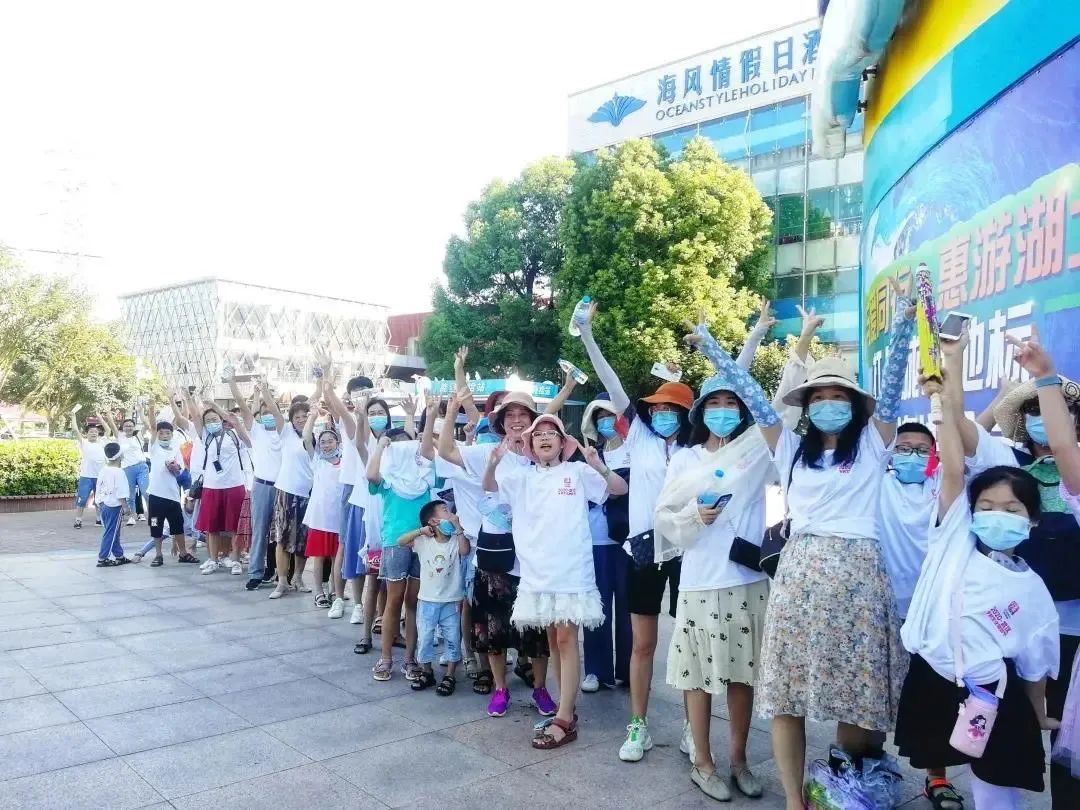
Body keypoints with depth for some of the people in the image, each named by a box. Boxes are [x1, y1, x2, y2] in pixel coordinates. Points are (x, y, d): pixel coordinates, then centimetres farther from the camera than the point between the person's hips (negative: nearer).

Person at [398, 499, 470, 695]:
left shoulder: (455, 541, -5)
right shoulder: (423, 541, -4)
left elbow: (465, 550, -24)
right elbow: (400, 541, -10)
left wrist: (458, 526, -23)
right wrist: (420, 531, -21)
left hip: (451, 602, 0)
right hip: (427, 601, 0)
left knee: (452, 640, 4)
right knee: (424, 639, 7)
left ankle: (450, 677, 17)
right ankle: (427, 673, 26)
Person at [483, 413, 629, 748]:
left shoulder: (578, 472, 0)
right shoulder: (521, 475, 9)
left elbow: (621, 489, -1)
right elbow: (488, 487, 6)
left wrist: (599, 467, -21)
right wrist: (493, 464, -16)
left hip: (570, 570, -4)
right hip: (536, 571, 4)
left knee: (566, 639, -4)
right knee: (553, 640, 12)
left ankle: (564, 719, -1)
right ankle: (566, 710, 23)